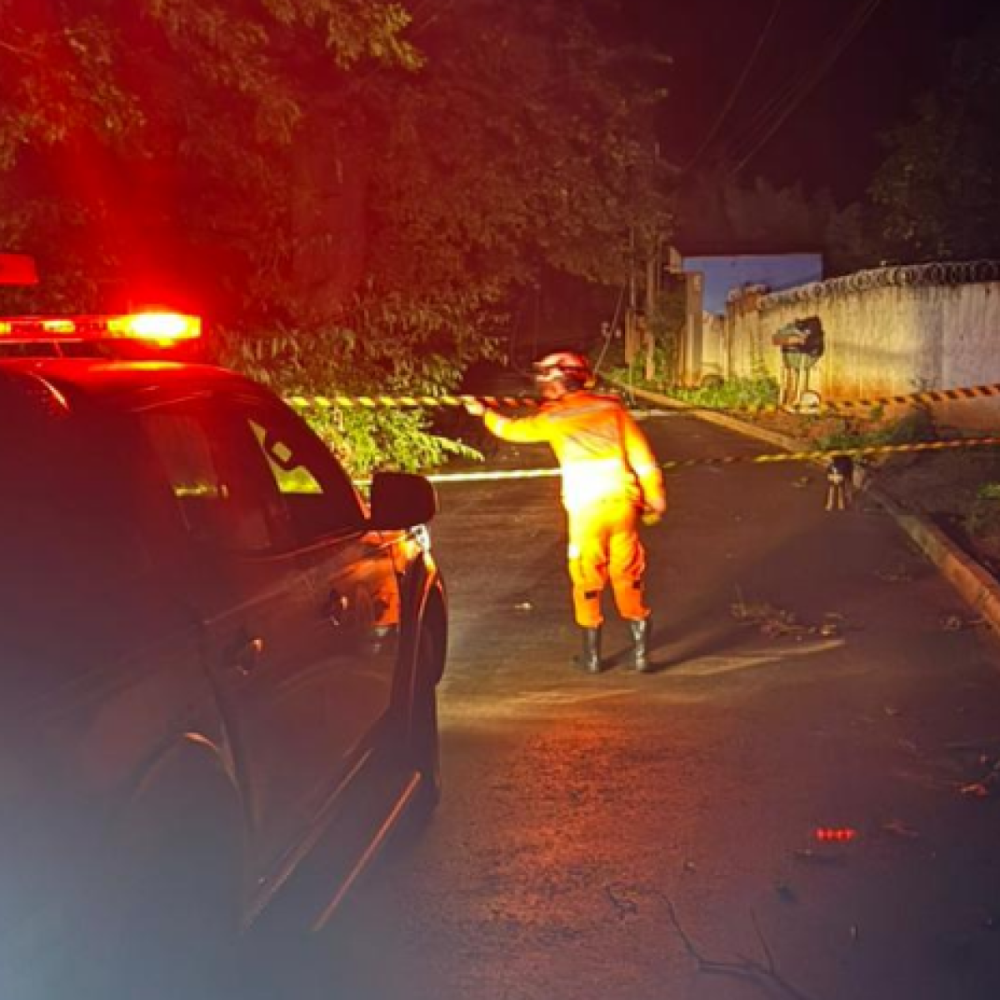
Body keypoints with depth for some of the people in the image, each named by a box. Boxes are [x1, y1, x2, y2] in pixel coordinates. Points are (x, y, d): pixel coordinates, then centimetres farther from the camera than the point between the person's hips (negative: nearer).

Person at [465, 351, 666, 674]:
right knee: (628, 576, 14)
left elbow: (514, 429, 18)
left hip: (586, 508, -2)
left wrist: (484, 413, 36)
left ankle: (592, 655, 19)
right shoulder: (611, 407, 7)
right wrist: (654, 497, 10)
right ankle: (641, 650, 14)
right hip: (622, 503, 2)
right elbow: (641, 454, 4)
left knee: (587, 580, 12)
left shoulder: (554, 418, 2)